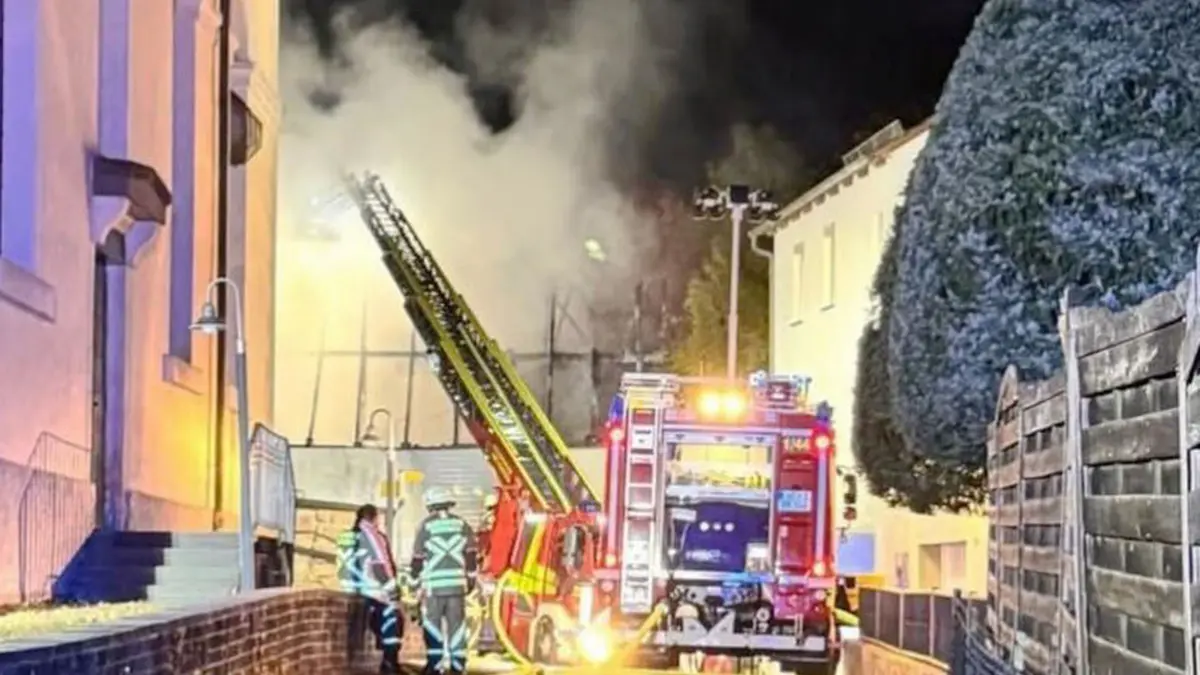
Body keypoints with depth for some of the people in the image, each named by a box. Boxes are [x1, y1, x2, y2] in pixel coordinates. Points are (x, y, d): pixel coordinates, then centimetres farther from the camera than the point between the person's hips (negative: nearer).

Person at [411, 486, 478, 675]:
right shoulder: (461, 525, 6)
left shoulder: (426, 526, -1)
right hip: (457, 584, 3)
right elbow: (471, 554, 5)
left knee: (433, 627, 3)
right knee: (456, 626, 7)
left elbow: (418, 558, 2)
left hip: (433, 585, -2)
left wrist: (416, 582, 13)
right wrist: (470, 580, 14)